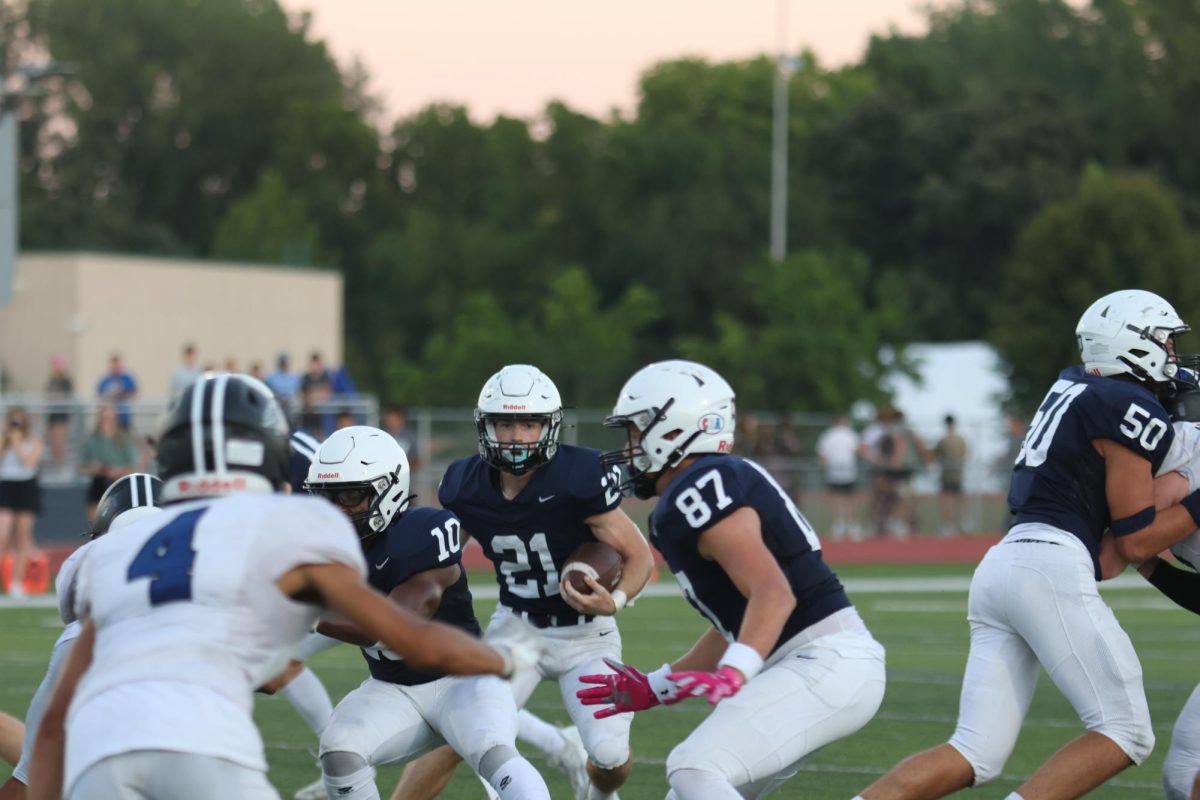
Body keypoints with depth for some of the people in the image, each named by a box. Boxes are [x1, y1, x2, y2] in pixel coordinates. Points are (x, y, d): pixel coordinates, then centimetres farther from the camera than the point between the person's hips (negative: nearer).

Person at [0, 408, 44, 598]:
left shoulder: (34, 442, 4)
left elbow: (29, 462, -11)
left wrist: (16, 443, -11)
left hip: (27, 490, 0)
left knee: (22, 538, 4)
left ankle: (17, 582, 10)